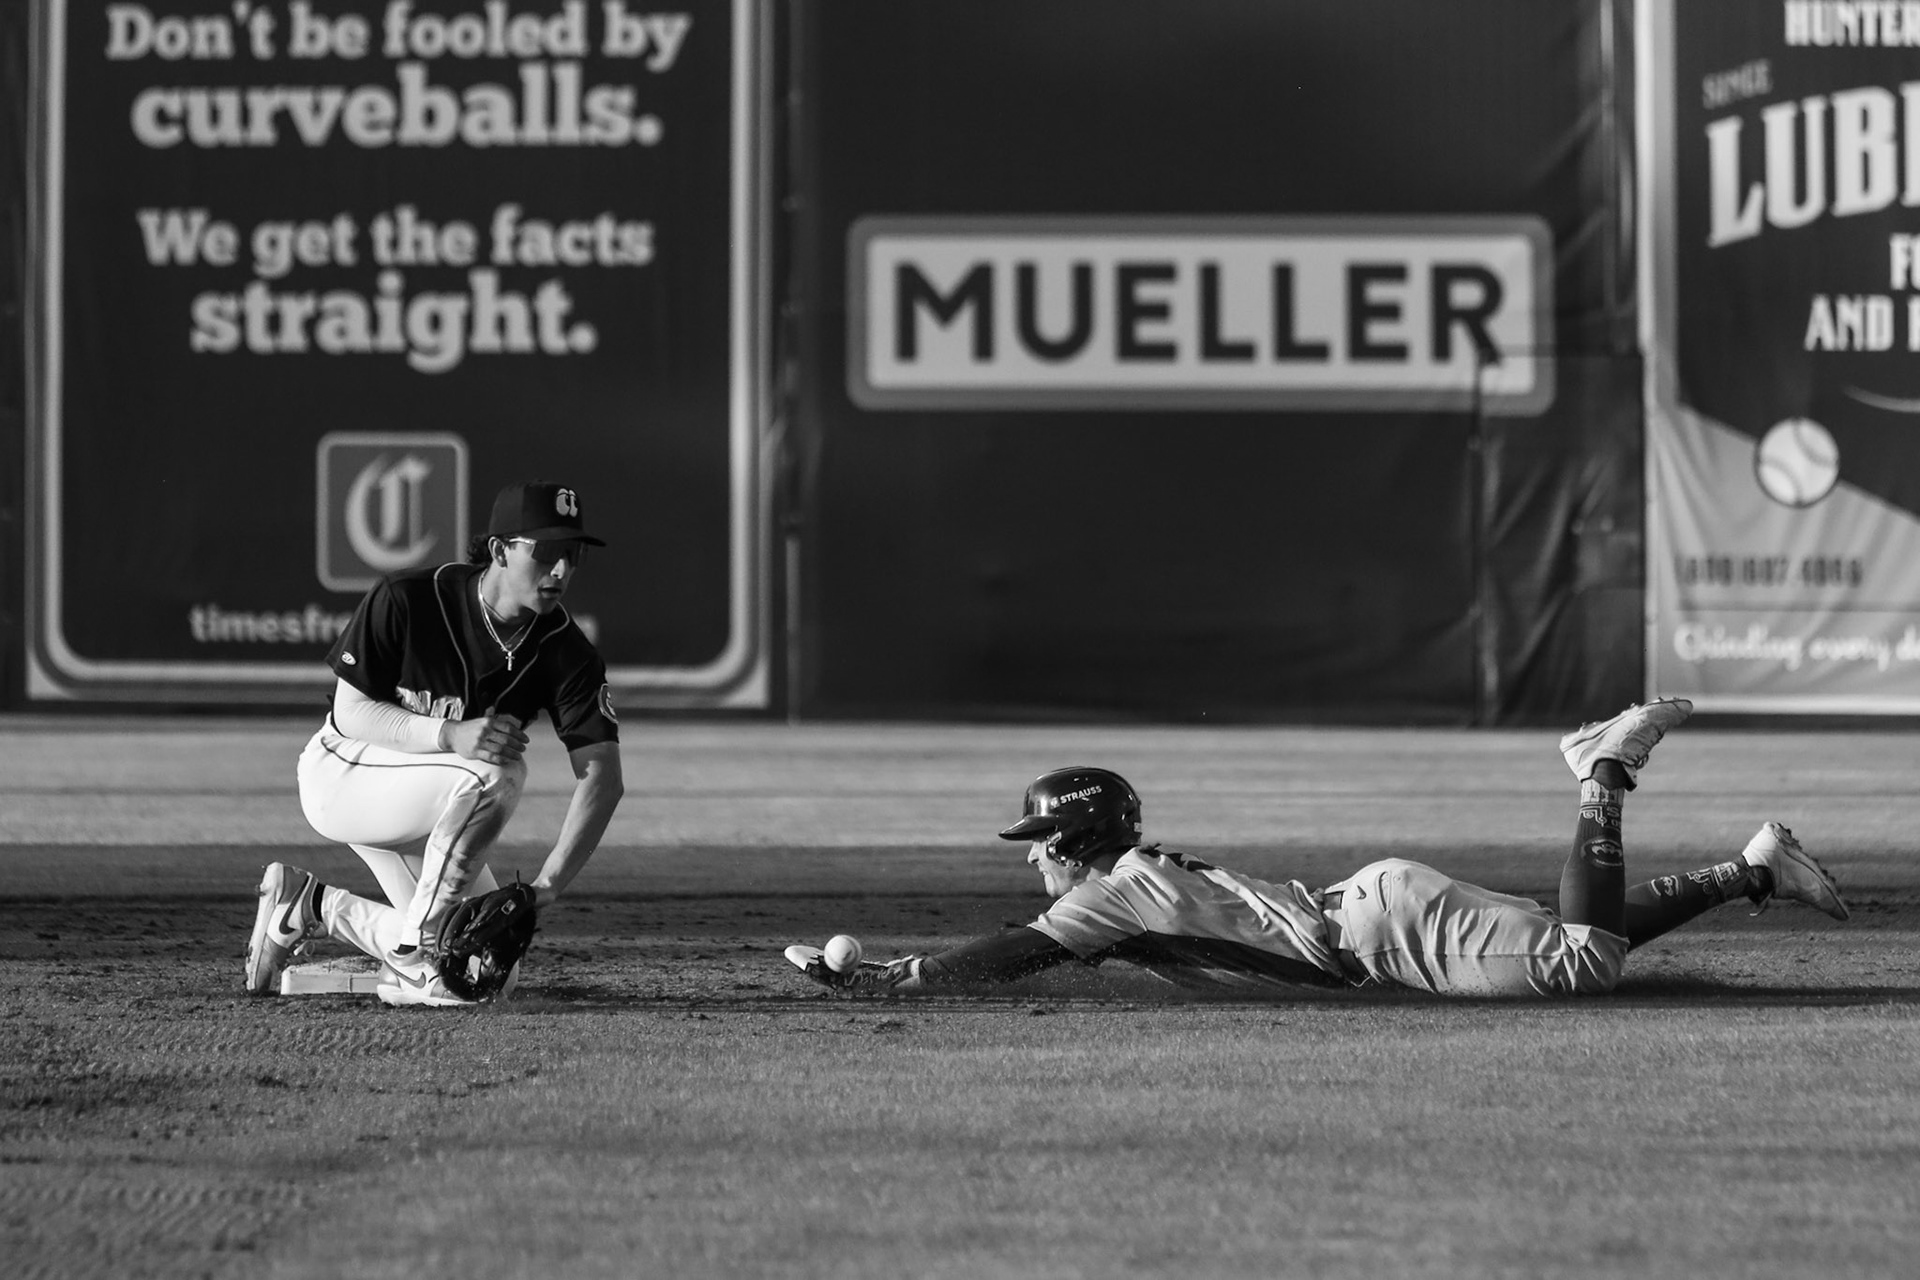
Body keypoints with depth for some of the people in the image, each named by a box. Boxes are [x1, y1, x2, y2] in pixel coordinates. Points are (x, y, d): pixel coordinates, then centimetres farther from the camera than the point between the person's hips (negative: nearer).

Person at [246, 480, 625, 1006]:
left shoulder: (566, 651, -16)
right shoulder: (404, 601, -25)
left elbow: (602, 776, -22)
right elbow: (349, 711, -19)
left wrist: (546, 885, -36)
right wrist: (449, 735, -38)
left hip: (417, 810, 6)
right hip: (342, 774, -6)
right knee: (495, 774, -33)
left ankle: (313, 904, 17)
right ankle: (411, 961, -22)